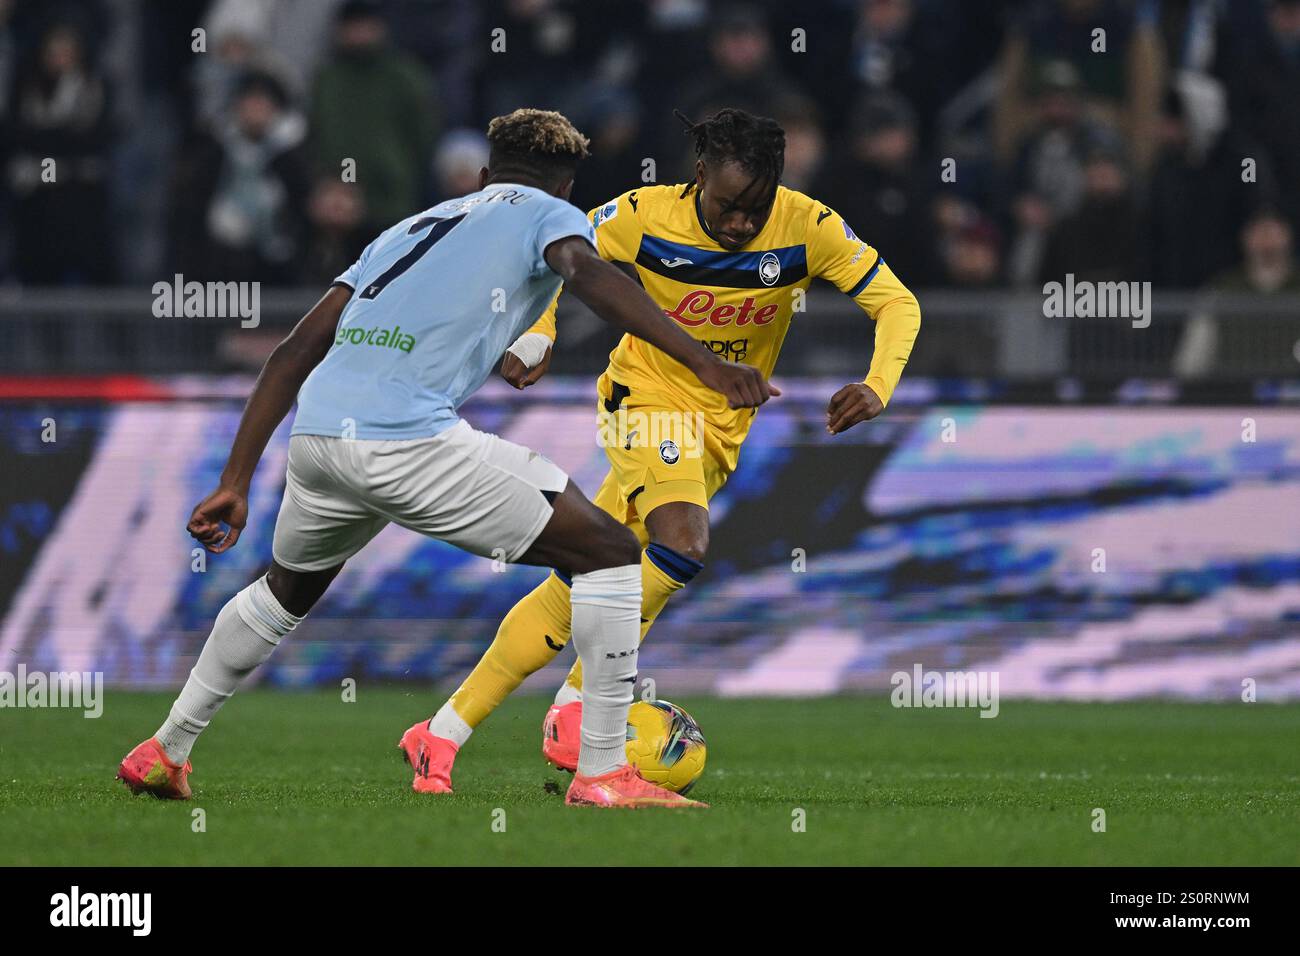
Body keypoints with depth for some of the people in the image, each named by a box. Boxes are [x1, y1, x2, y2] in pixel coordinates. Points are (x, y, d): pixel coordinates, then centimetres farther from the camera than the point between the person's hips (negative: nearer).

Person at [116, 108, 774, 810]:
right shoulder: (547, 214, 14)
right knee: (611, 557, 3)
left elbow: (296, 352, 27)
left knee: (288, 589, 36)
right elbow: (589, 277, -10)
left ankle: (163, 752, 43)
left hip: (313, 432, 7)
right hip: (409, 439, -7)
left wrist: (235, 483, 28)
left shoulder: (409, 229, 31)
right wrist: (705, 364, -19)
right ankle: (602, 772, -2)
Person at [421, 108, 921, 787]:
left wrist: (876, 387, -26)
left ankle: (446, 732, 7)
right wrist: (535, 338, -19)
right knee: (682, 543, -31)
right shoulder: (644, 217, -17)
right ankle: (576, 706, -17)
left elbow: (897, 304, -10)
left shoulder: (808, 228, -15)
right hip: (647, 396, -3)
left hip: (721, 427, 3)